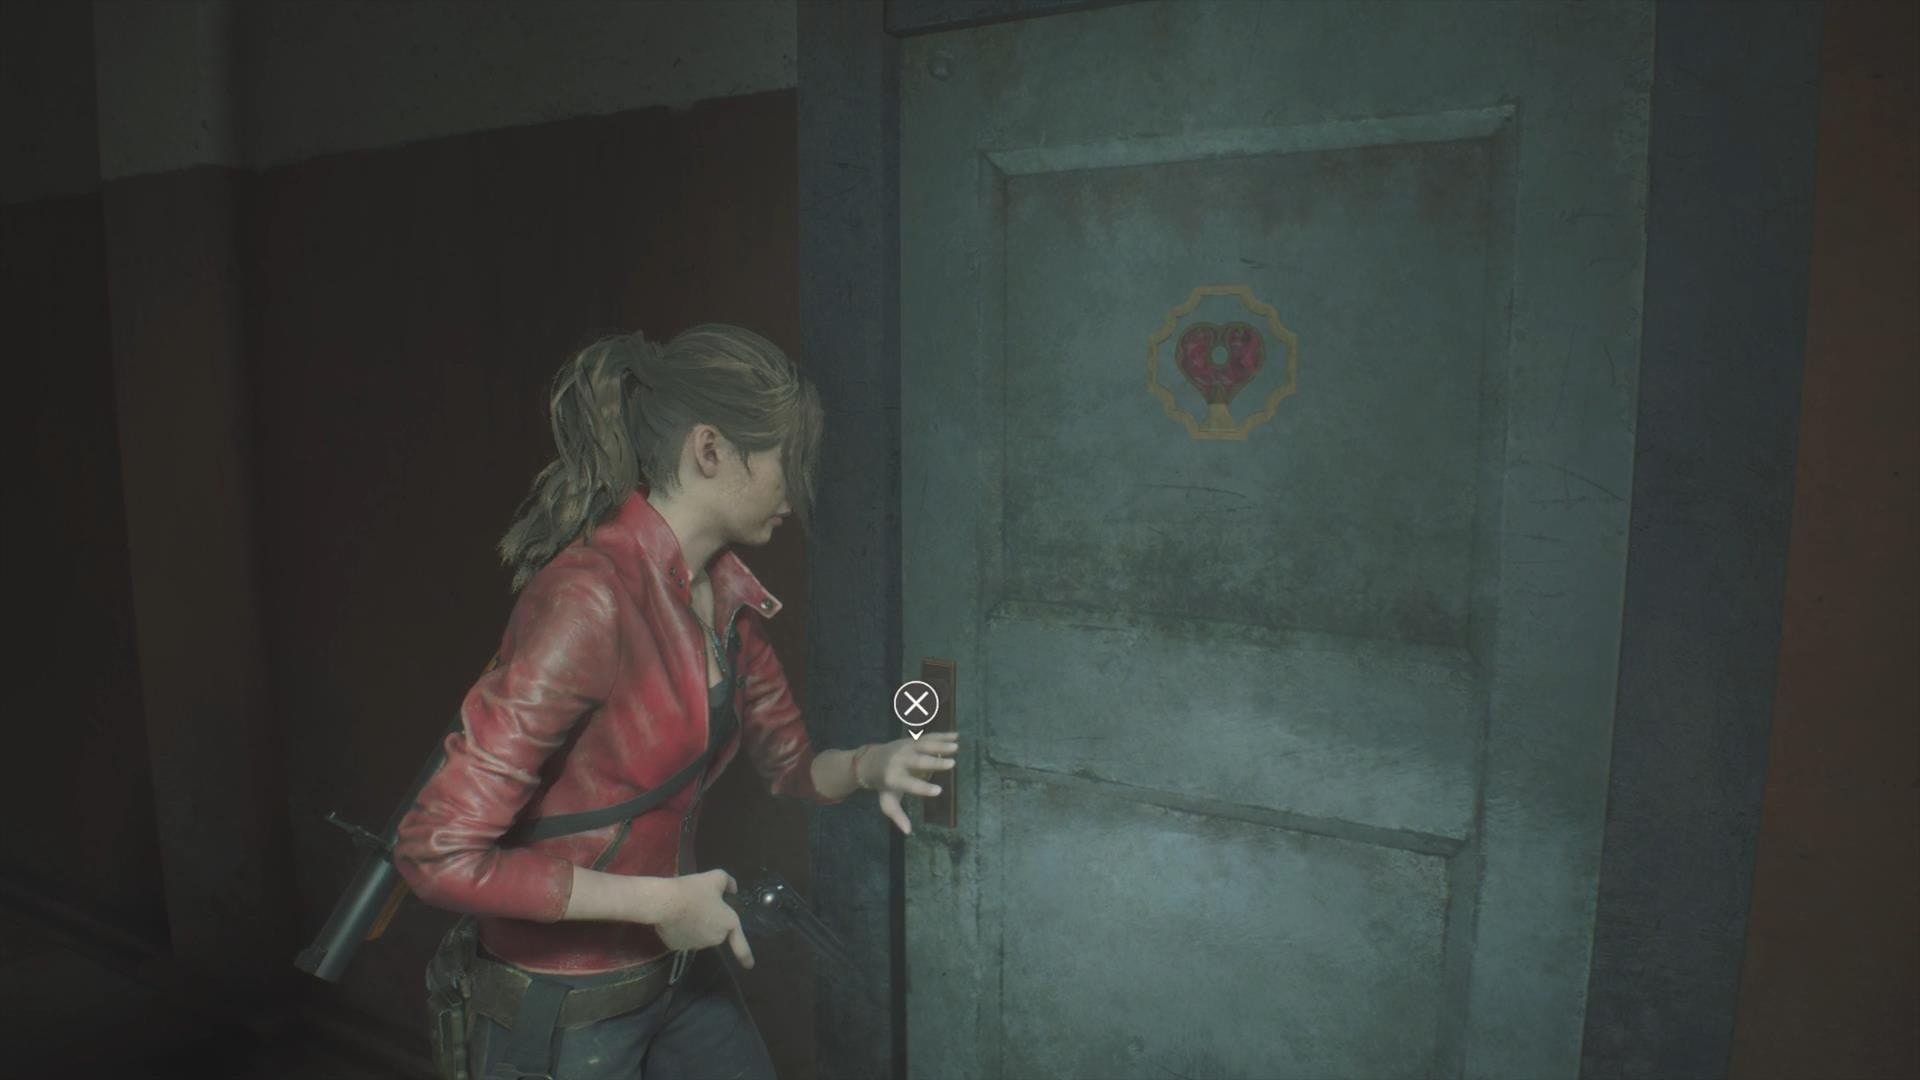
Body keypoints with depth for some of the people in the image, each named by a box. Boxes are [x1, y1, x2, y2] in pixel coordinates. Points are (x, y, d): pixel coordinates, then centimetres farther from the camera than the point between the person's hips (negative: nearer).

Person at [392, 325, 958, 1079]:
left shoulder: (726, 594, -4)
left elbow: (785, 762, 9)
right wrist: (660, 902, -22)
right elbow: (442, 855, -28)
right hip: (563, 1014, -7)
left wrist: (867, 765, -12)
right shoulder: (590, 596, -28)